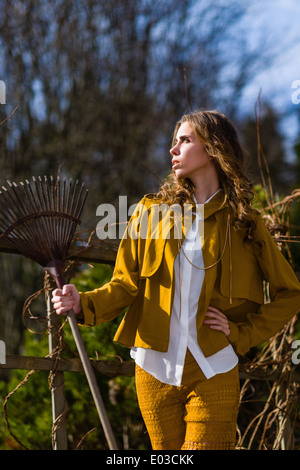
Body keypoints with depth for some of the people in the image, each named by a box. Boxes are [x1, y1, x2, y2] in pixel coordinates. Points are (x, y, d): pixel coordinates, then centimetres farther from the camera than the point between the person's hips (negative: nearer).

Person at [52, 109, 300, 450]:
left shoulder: (243, 222, 3)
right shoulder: (152, 211, 8)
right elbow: (126, 284, 2)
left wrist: (242, 333, -2)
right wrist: (84, 303, -15)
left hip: (212, 373, -2)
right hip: (155, 370, 2)